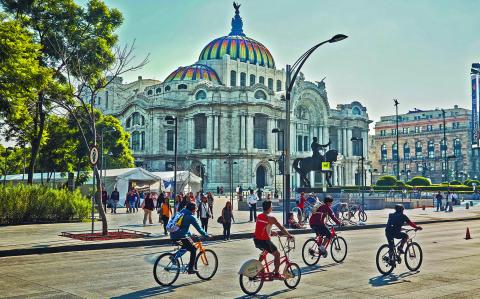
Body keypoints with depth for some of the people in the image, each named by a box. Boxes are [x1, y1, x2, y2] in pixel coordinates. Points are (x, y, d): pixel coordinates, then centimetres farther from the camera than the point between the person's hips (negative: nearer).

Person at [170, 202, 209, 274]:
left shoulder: (181, 213, 20)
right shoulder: (190, 217, -5)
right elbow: (199, 228, -3)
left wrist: (190, 234, 35)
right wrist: (206, 235, 8)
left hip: (173, 236, 8)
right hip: (181, 237, -8)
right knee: (193, 249, 4)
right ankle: (190, 269, 2)